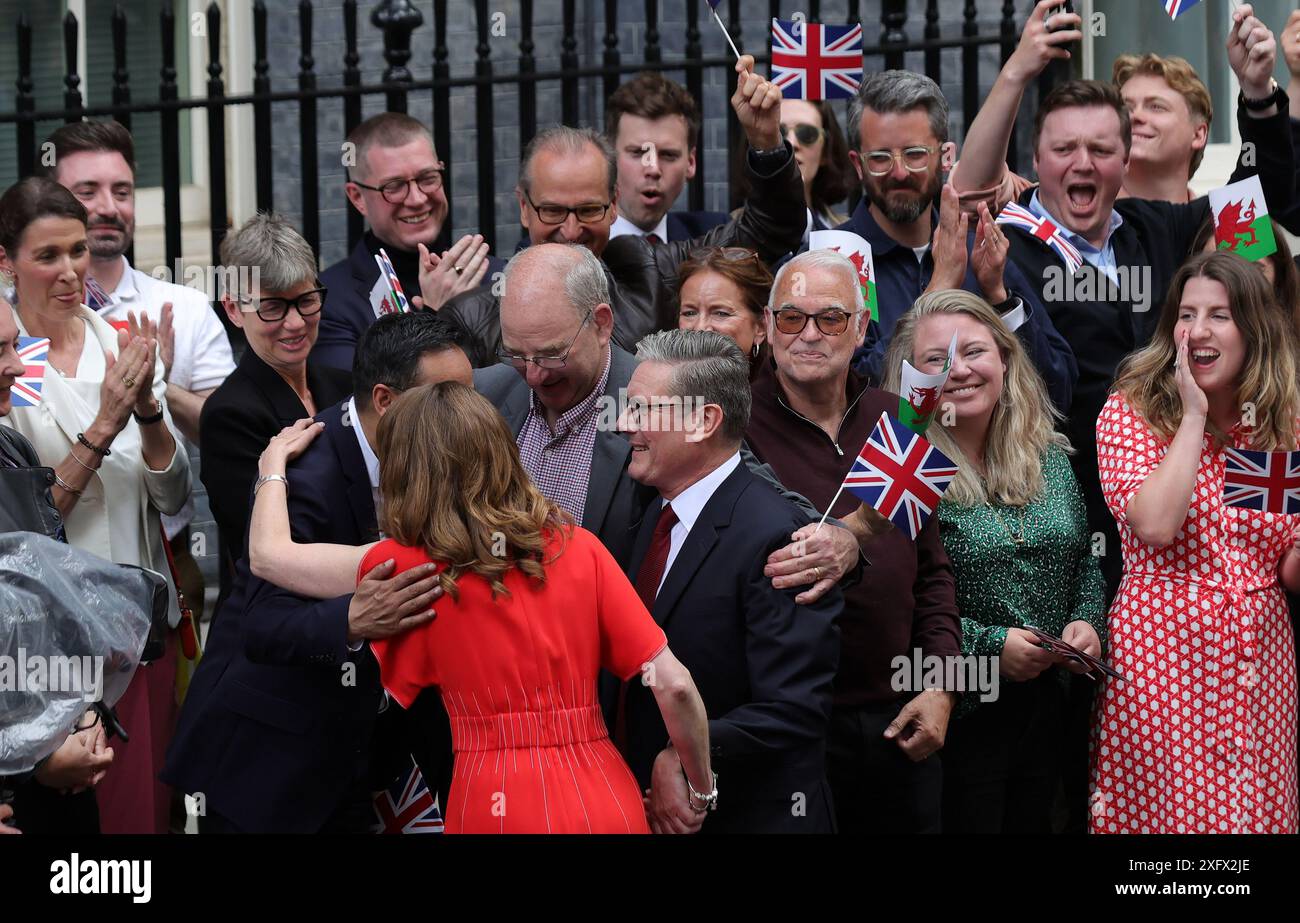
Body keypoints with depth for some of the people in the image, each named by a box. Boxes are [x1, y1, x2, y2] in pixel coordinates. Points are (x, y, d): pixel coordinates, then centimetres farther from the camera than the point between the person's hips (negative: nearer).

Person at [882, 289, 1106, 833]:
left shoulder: (1049, 456, 6)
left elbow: (1084, 558, 16)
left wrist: (1088, 622, -3)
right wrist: (989, 646, -20)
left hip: (1047, 706, 6)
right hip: (957, 718, -6)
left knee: (1034, 823, 16)